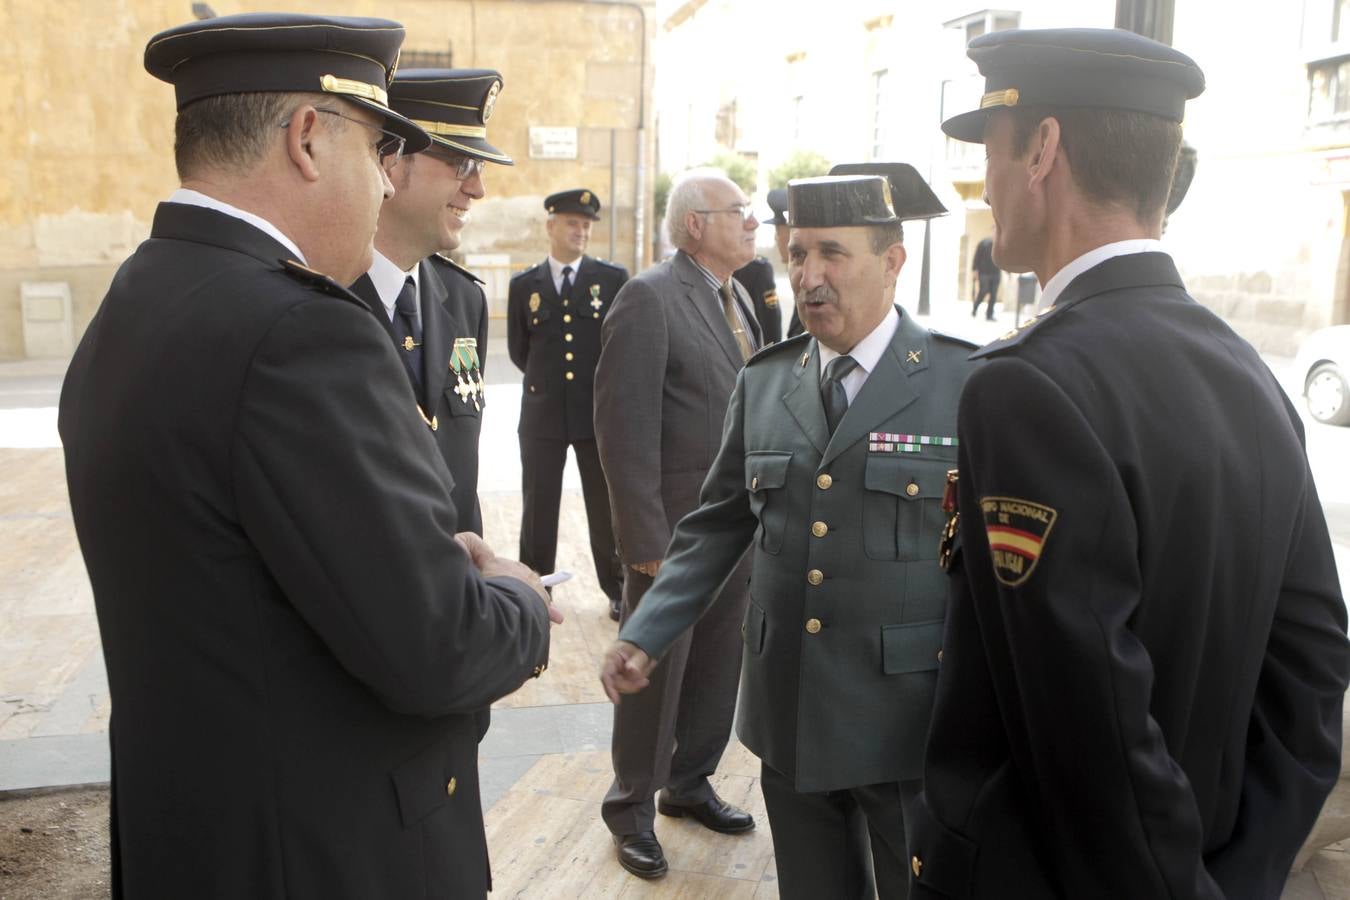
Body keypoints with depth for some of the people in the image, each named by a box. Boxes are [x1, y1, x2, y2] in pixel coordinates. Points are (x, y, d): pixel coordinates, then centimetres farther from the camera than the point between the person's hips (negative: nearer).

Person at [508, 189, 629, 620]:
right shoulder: (523, 285, 5)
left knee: (607, 506, 7)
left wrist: (605, 384, 5)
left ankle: (618, 590, 21)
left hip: (600, 411, -1)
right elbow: (518, 350, 13)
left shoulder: (614, 278, 1)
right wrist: (548, 380, 12)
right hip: (542, 414, 1)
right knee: (538, 506, 8)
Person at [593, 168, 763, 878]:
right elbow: (625, 429, -18)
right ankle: (632, 807, 26)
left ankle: (689, 785, 37)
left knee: (718, 666, 17)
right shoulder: (649, 298, -14)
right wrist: (647, 540, -20)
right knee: (656, 671, 7)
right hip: (675, 530, -7)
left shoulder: (739, 299, 12)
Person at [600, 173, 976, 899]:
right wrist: (644, 635, -1)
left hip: (912, 721, -3)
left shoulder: (969, 383, -9)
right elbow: (718, 525, 8)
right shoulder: (763, 382, 4)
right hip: (790, 713, 4)